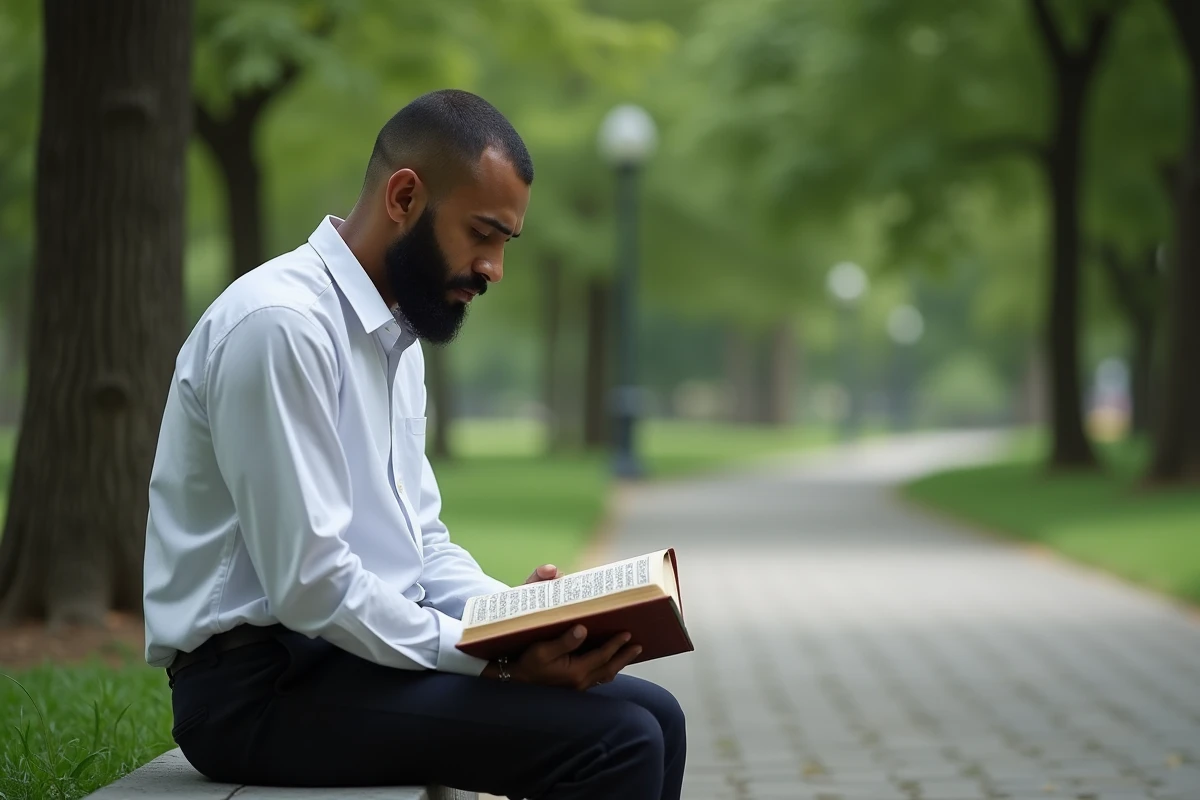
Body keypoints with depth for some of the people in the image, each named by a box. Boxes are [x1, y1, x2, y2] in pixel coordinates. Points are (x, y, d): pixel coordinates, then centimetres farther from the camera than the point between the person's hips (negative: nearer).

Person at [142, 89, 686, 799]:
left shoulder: (398, 336, 15)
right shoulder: (282, 323, -17)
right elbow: (310, 585, -22)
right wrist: (494, 658, -19)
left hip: (362, 654, 10)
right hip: (265, 687, -10)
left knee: (650, 717, 3)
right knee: (615, 739, -20)